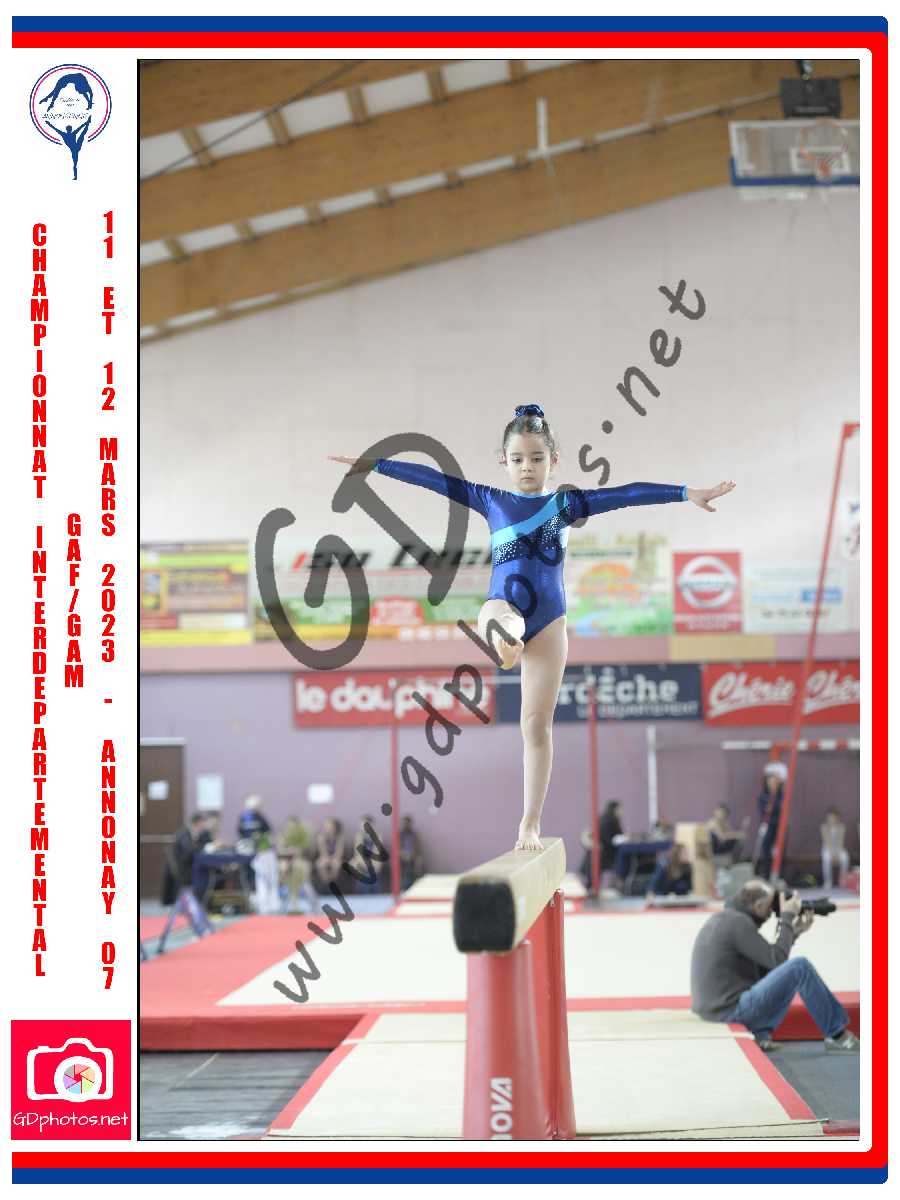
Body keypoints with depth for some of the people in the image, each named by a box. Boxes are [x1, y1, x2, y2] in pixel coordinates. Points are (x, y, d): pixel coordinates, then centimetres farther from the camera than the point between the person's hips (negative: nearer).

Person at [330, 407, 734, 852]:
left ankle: (531, 823, 5)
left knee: (537, 724, 1)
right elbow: (433, 478, 6)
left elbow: (625, 494, -1)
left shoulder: (565, 503, 7)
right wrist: (375, 464, 4)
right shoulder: (491, 500, 8)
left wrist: (686, 493, -6)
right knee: (500, 626, -40)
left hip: (548, 621, 0)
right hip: (502, 607, 0)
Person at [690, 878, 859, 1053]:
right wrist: (787, 917, -5)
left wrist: (793, 932, 12)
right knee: (800, 968, -9)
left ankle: (759, 1034, 10)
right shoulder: (738, 922, -15)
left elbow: (766, 964, 19)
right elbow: (777, 959, -14)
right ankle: (837, 1036, 1)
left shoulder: (724, 919, 16)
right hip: (732, 1011, -10)